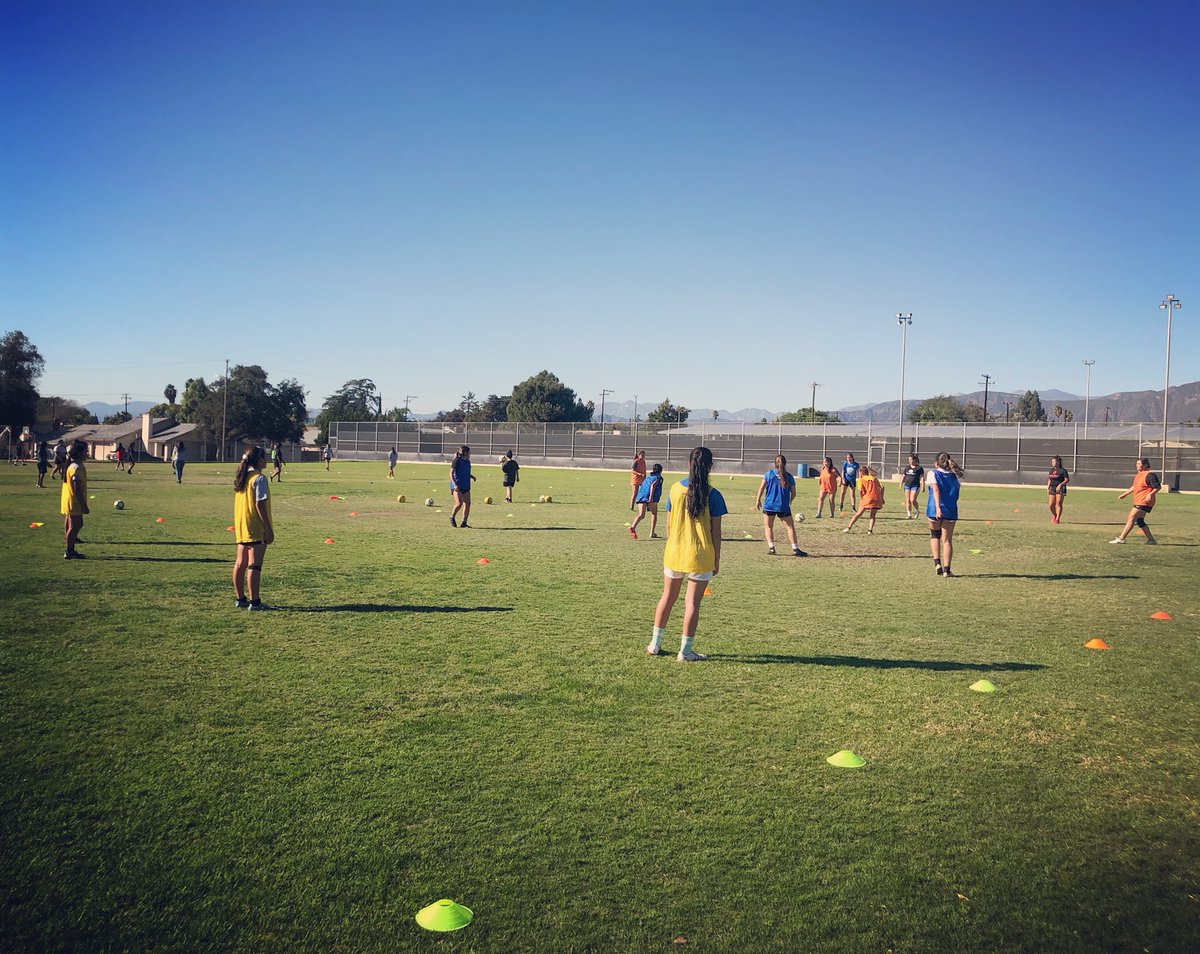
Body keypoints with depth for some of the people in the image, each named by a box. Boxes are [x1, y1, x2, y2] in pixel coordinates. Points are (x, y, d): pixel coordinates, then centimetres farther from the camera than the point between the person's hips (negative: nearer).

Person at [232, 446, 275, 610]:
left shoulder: (241, 477, 11)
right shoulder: (259, 478, -14)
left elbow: (240, 503, 15)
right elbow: (260, 505, -18)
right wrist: (269, 529, -16)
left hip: (241, 527, 9)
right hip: (256, 528, -9)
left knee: (240, 563, 12)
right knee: (254, 565, -7)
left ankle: (240, 599, 20)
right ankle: (254, 602, -6)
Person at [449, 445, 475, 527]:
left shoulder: (467, 461, 14)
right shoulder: (457, 461, -8)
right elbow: (451, 473, -10)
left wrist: (472, 476, 8)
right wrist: (455, 484, -21)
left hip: (466, 486, 7)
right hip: (457, 486, -7)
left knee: (467, 504, 0)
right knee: (459, 503, -17)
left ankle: (464, 522, 8)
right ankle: (452, 517, 7)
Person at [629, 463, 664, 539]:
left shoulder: (648, 478, 32)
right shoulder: (658, 477, 11)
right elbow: (653, 485, -8)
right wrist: (651, 496, -20)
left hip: (641, 496, 5)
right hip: (650, 497, -5)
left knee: (641, 515, -7)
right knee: (654, 514, 14)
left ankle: (633, 527, -34)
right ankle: (652, 533, 11)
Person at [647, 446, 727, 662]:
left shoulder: (676, 489, -1)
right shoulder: (712, 495, -10)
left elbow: (668, 525, 4)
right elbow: (716, 532, -7)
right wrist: (717, 560, 2)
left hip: (674, 553, 3)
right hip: (700, 557, -3)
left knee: (668, 597, 17)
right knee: (692, 602, 5)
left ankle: (655, 644, 23)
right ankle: (685, 651, 9)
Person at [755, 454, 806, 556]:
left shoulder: (769, 474, 0)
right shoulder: (789, 477, 3)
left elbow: (761, 488, -3)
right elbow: (793, 493, 7)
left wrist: (758, 500, 6)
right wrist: (789, 502, 25)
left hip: (769, 505, 0)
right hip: (784, 506, 0)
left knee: (768, 527, 13)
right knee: (790, 527, 5)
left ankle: (771, 547, 1)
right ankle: (795, 548, -1)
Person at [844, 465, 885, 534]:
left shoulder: (861, 479, 8)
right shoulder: (874, 478, 19)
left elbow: (860, 490, -8)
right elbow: (882, 487, 11)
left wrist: (861, 499, 3)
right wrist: (881, 498, 13)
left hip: (867, 498, -3)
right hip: (877, 499, 3)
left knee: (858, 514, 6)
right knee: (872, 516, 13)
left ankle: (848, 528, 4)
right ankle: (870, 530, -4)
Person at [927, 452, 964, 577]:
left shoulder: (934, 473, -1)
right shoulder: (954, 476, 11)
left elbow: (936, 490, -15)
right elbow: (955, 494, 13)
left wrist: (937, 507, -24)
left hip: (934, 510, -2)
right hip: (951, 511, 2)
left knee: (934, 536, 19)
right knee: (947, 540, 5)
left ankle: (937, 563, 4)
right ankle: (946, 570, 0)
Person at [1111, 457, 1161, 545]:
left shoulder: (1149, 475, -13)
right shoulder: (1138, 475, 16)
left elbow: (1158, 487, -16)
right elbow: (1134, 487, 28)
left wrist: (1150, 494, -28)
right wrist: (1124, 494, 26)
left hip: (1144, 502, -10)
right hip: (1138, 502, 10)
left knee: (1131, 518, -12)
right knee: (1139, 521, 13)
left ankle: (1121, 538, -13)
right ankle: (1151, 539, 20)